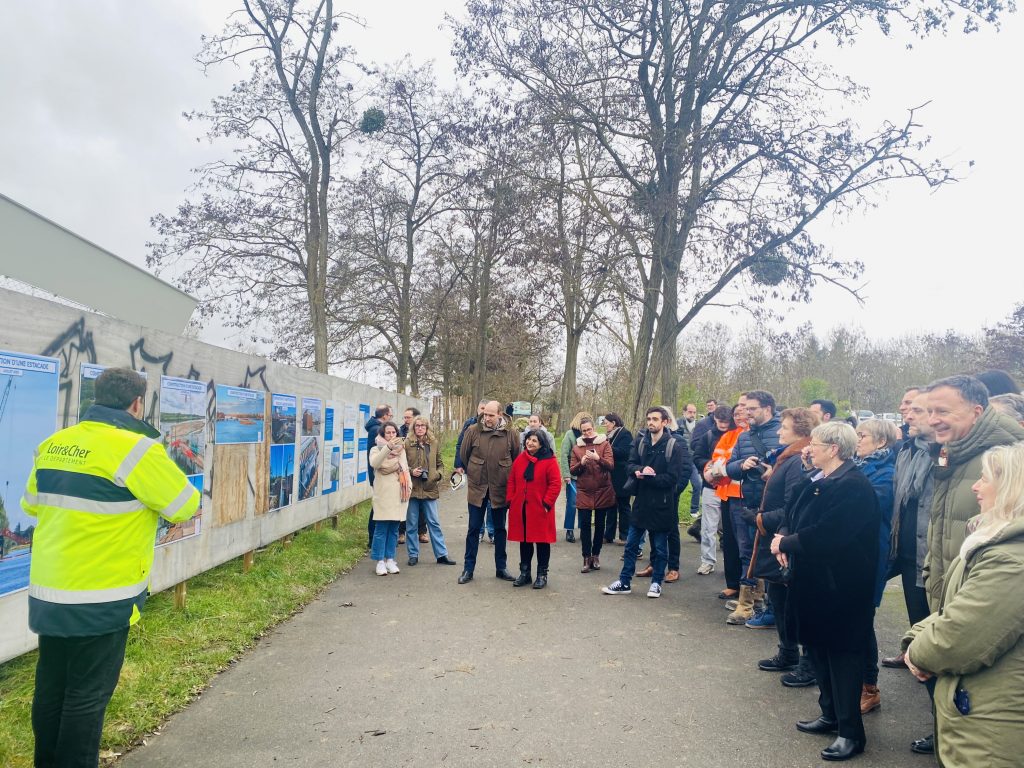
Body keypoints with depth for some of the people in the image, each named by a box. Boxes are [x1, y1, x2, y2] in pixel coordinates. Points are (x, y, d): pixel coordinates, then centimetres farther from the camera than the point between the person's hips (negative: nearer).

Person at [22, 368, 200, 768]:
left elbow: (31, 504, 19)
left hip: (47, 593, 7)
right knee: (87, 697, 7)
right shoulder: (135, 448, -18)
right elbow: (185, 506, -9)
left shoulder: (52, 444, 4)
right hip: (100, 600, -7)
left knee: (50, 690, 20)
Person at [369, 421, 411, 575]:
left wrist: (409, 486, 8)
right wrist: (388, 447, -33)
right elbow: (374, 463, -23)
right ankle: (380, 561, 4)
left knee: (394, 529, 8)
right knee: (381, 529, -4)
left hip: (399, 494, 4)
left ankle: (390, 559, 15)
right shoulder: (376, 449, 0)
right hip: (383, 494, -4)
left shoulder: (401, 449, 15)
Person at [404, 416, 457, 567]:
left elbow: (440, 463, 13)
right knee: (412, 524, 8)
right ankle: (413, 554, 19)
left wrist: (438, 474, -5)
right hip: (412, 488, -1)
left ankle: (441, 554, 11)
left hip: (429, 488, 2)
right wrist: (411, 471, -14)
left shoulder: (434, 443, 5)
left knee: (434, 523, 6)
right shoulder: (407, 443, -3)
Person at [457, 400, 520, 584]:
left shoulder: (511, 433, -7)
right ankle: (468, 569, 16)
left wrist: (507, 476, 8)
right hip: (477, 487, 0)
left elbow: (517, 459, 5)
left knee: (500, 529, 12)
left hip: (500, 488, 0)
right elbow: (463, 454, 7)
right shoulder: (473, 431, -7)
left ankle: (501, 568, 24)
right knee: (474, 529, 6)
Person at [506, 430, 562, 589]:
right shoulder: (520, 459, 7)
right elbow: (511, 481, 11)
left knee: (542, 541, 5)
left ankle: (542, 574, 18)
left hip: (540, 509, -4)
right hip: (521, 509, 5)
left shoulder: (549, 461, -9)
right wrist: (510, 500, 3)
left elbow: (555, 484, -11)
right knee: (524, 540, 13)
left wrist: (547, 503, -14)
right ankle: (524, 572, 25)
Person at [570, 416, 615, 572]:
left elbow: (611, 466, -11)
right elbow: (572, 471, 2)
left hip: (603, 492, -1)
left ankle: (595, 555, 22)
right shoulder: (576, 447, 5)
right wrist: (581, 463, -17)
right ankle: (586, 557, 5)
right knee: (585, 524, -2)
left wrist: (598, 458, -29)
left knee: (599, 524, 9)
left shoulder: (604, 444, -1)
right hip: (583, 492, 1)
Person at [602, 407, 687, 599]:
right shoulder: (640, 442, 6)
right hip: (641, 502, 4)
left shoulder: (672, 446, -10)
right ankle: (624, 582, 20)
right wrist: (641, 470, -21)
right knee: (631, 544, 10)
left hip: (661, 504, -4)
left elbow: (673, 477, -15)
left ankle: (656, 583, 25)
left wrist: (647, 476, -17)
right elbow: (631, 464, 2)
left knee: (660, 547, 10)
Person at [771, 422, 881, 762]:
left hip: (840, 586, -9)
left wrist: (785, 543, -15)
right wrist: (784, 536, -6)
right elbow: (796, 517, 15)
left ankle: (851, 732, 16)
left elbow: (825, 535, -28)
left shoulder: (853, 486, -22)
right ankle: (830, 714, 35)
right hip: (813, 581, 9)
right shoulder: (819, 481, 9)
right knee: (818, 647, 18)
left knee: (841, 651, 2)